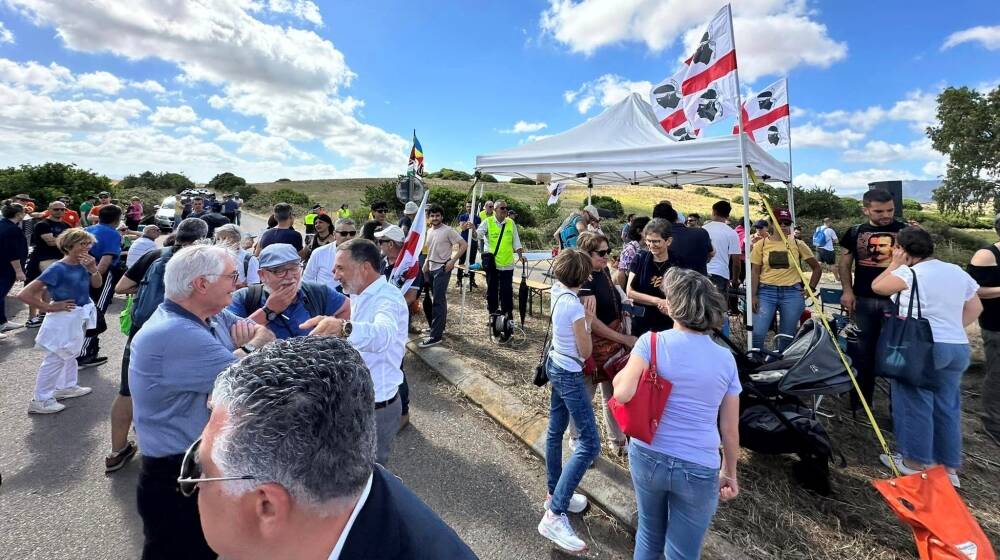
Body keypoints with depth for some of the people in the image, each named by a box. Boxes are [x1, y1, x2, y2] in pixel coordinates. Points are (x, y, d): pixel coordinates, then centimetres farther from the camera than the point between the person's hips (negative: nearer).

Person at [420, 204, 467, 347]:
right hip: (431, 268, 8)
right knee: (438, 300, 16)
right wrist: (426, 264, 13)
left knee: (438, 301, -10)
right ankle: (439, 327, 27)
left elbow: (463, 245, -14)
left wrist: (452, 261, -17)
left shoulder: (448, 231, -12)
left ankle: (435, 336, -9)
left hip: (442, 269, -8)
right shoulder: (429, 231, 11)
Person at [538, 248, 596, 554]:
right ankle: (555, 515, -6)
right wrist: (589, 318, -4)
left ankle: (555, 493, 36)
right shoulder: (574, 305, -25)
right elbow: (585, 352, -16)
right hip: (570, 374, -10)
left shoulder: (557, 292, -2)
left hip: (556, 365, 10)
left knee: (555, 431, 19)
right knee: (590, 443, -7)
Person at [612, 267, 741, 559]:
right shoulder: (726, 358, -4)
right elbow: (730, 429, 2)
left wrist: (620, 373, -2)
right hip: (699, 470, 1)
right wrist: (729, 473, 16)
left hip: (647, 456, 0)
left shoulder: (651, 342, -13)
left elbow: (622, 394, -23)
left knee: (649, 535, 25)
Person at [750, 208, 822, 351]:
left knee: (787, 337, 9)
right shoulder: (761, 244, 2)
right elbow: (755, 272, 0)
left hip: (792, 293, 1)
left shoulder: (798, 244, 4)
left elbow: (817, 267, 14)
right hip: (766, 292, -1)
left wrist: (811, 288, 6)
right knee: (757, 333, -12)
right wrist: (753, 296, -7)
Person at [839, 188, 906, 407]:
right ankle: (860, 401, 23)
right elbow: (845, 263, 7)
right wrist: (847, 291, -3)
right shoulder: (855, 232, 3)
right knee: (862, 350, 10)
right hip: (863, 299, 2)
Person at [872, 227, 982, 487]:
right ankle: (949, 467, 21)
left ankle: (916, 462, 14)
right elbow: (975, 308, 19)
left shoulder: (910, 274, -12)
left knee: (916, 404, 4)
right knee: (948, 406, 14)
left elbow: (877, 287, 2)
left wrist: (895, 264, 8)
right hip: (958, 348, 7)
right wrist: (950, 328, 21)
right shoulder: (958, 272, 11)